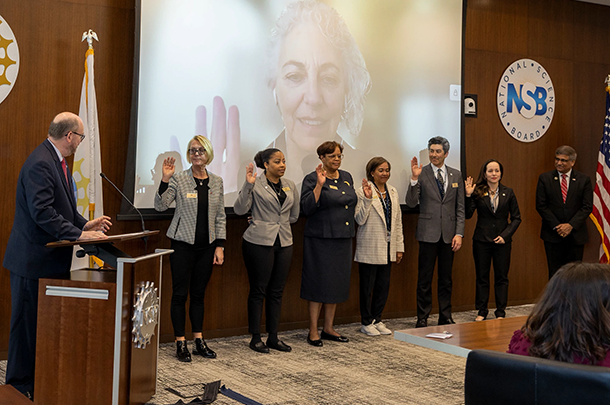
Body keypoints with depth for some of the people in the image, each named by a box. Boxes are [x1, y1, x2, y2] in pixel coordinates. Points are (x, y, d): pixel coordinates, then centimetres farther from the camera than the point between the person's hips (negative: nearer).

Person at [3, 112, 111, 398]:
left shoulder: (57, 161, 14)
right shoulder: (40, 163, -20)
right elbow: (42, 212, -27)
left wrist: (85, 224, 6)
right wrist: (78, 234, -27)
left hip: (51, 257, 10)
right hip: (34, 259, -10)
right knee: (27, 322, 1)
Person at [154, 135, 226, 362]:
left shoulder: (217, 182, 7)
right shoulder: (179, 179, -4)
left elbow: (220, 217, 10)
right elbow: (160, 206, -13)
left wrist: (219, 246, 4)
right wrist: (165, 179, -24)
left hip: (207, 246, 3)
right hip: (183, 244, -3)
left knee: (199, 294, 12)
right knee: (180, 293, 1)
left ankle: (199, 341, 19)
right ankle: (181, 343, 9)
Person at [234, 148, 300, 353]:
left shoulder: (290, 186, 10)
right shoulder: (256, 185, -4)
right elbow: (240, 209, -15)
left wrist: (275, 221, 11)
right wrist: (248, 185, -24)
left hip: (284, 243, 5)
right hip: (259, 243, -5)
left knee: (277, 292, 9)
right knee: (258, 290, 1)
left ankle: (273, 337, 18)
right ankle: (255, 338, 11)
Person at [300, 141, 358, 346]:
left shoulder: (346, 177, 13)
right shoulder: (312, 179, -8)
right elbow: (307, 208, -19)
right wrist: (319, 184, -24)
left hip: (343, 239, 7)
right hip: (320, 239, -7)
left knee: (336, 284, 11)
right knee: (319, 284, -2)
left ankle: (328, 328, 22)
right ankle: (313, 332, 7)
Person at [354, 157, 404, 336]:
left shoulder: (393, 192, 11)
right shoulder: (363, 192, -9)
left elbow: (398, 221, 14)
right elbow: (360, 220, -13)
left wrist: (399, 247, 12)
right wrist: (367, 199, -25)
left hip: (387, 247, 6)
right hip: (370, 248, -6)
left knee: (383, 285, 10)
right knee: (367, 286, 2)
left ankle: (377, 320, 22)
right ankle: (366, 322, 13)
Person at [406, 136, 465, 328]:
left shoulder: (456, 175, 9)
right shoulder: (421, 173, -1)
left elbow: (460, 207, 8)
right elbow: (411, 203, -9)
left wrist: (459, 233, 0)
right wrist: (414, 179, -20)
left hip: (449, 234, 3)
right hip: (428, 233, -3)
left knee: (446, 279, 10)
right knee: (425, 279, 1)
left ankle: (445, 317, 20)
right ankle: (422, 318, 10)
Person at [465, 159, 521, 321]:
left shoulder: (508, 193, 3)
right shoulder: (478, 192, -1)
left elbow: (516, 218, 5)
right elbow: (467, 215, -9)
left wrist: (505, 235, -6)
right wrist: (468, 196, -20)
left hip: (502, 241, 1)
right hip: (481, 240, -1)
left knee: (502, 277, 5)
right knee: (482, 277, 6)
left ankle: (501, 312, 14)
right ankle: (482, 311, 17)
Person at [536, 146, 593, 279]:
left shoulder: (584, 179, 3)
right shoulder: (545, 178, 2)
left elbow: (587, 207, -1)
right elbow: (541, 206, -1)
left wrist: (571, 225, -13)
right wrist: (556, 226, -10)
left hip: (576, 234, 0)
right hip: (553, 234, 0)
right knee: (555, 272, 2)